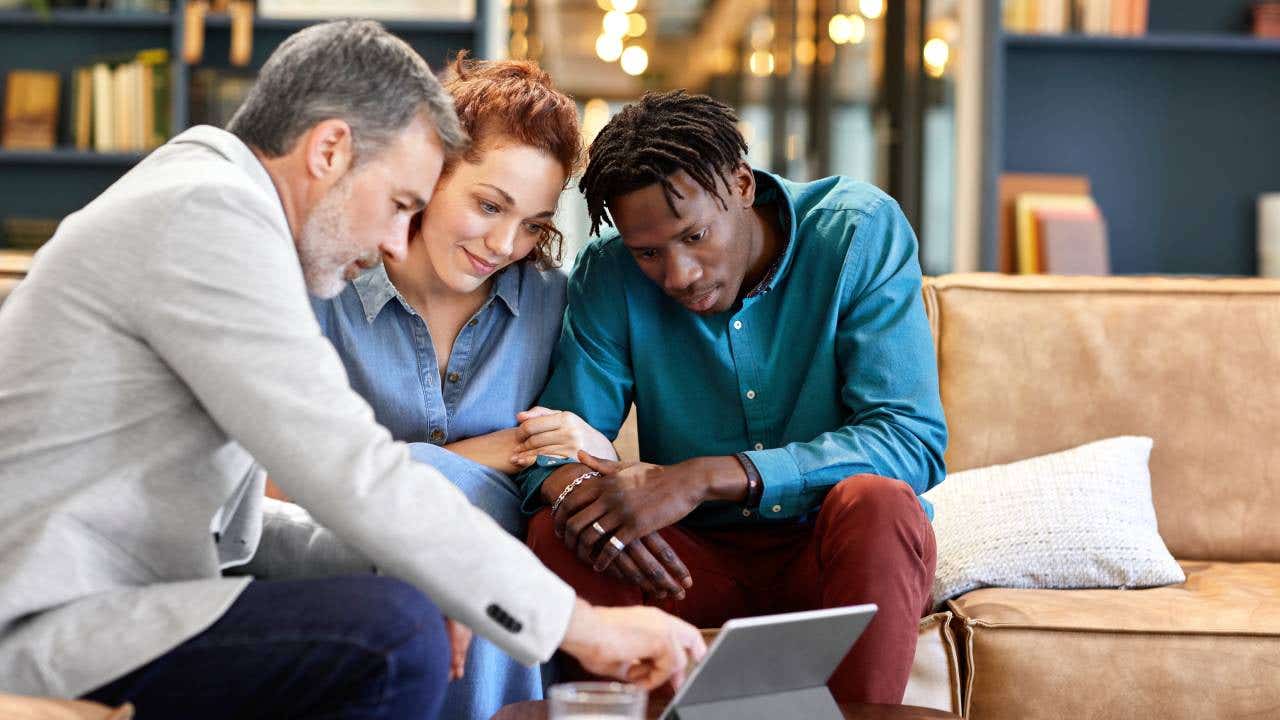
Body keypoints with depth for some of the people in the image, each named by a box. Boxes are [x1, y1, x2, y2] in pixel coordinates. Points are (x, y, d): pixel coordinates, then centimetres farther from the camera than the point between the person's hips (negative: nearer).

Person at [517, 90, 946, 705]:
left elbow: (913, 443, -21)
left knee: (877, 500, -34)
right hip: (699, 559, 2)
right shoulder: (608, 276, -5)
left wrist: (705, 478, -30)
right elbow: (552, 446, -5)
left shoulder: (859, 233, -12)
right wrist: (581, 490, -32)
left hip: (828, 550, -1)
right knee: (556, 534, -25)